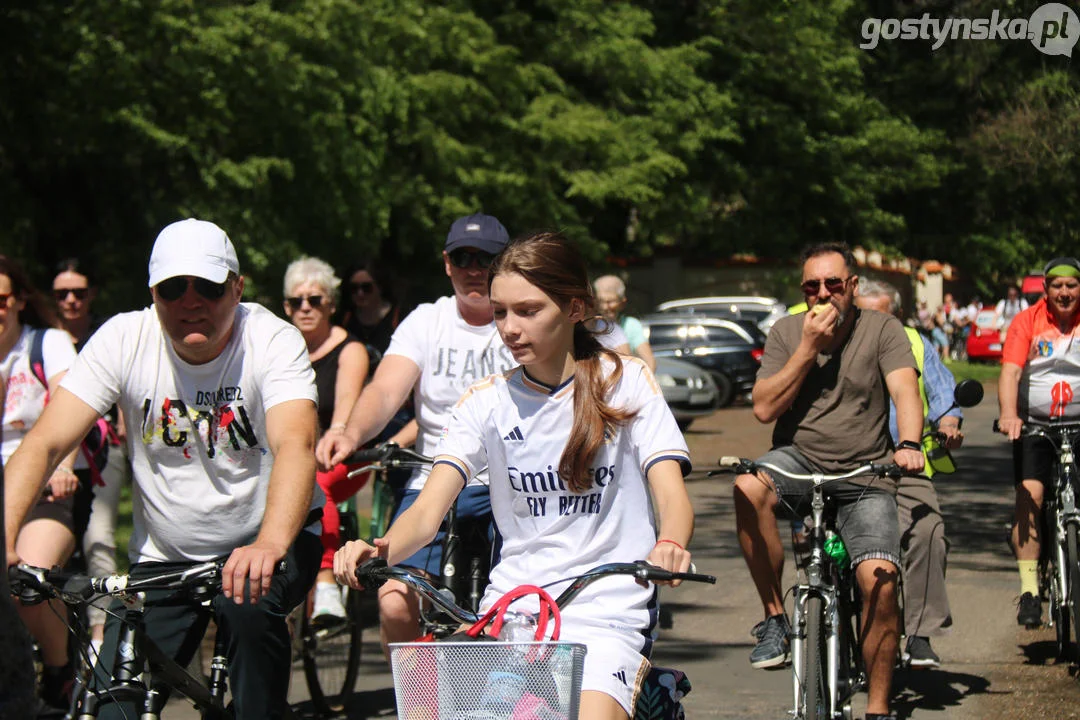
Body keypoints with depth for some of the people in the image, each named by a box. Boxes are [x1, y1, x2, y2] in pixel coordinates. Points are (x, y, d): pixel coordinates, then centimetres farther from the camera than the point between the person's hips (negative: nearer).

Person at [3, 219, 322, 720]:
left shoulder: (271, 341, -17)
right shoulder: (123, 340, -11)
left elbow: (295, 445, -34)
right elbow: (45, 442, -17)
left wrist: (270, 545, -53)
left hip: (267, 537, -2)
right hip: (163, 556, 2)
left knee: (250, 608, -34)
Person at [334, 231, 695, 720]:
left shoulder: (624, 382, 2)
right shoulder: (488, 401, 7)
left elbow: (671, 494, -8)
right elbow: (430, 506, -3)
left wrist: (668, 546, -32)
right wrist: (381, 549, -26)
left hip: (606, 611, -3)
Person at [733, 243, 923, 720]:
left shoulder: (882, 330, 0)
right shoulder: (786, 332, 4)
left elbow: (905, 391, -15)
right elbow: (764, 408, -5)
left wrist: (908, 445, -35)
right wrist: (808, 348, -13)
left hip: (864, 475, -1)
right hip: (797, 460, 1)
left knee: (879, 580, -21)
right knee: (748, 488, -34)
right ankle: (774, 616, -18)